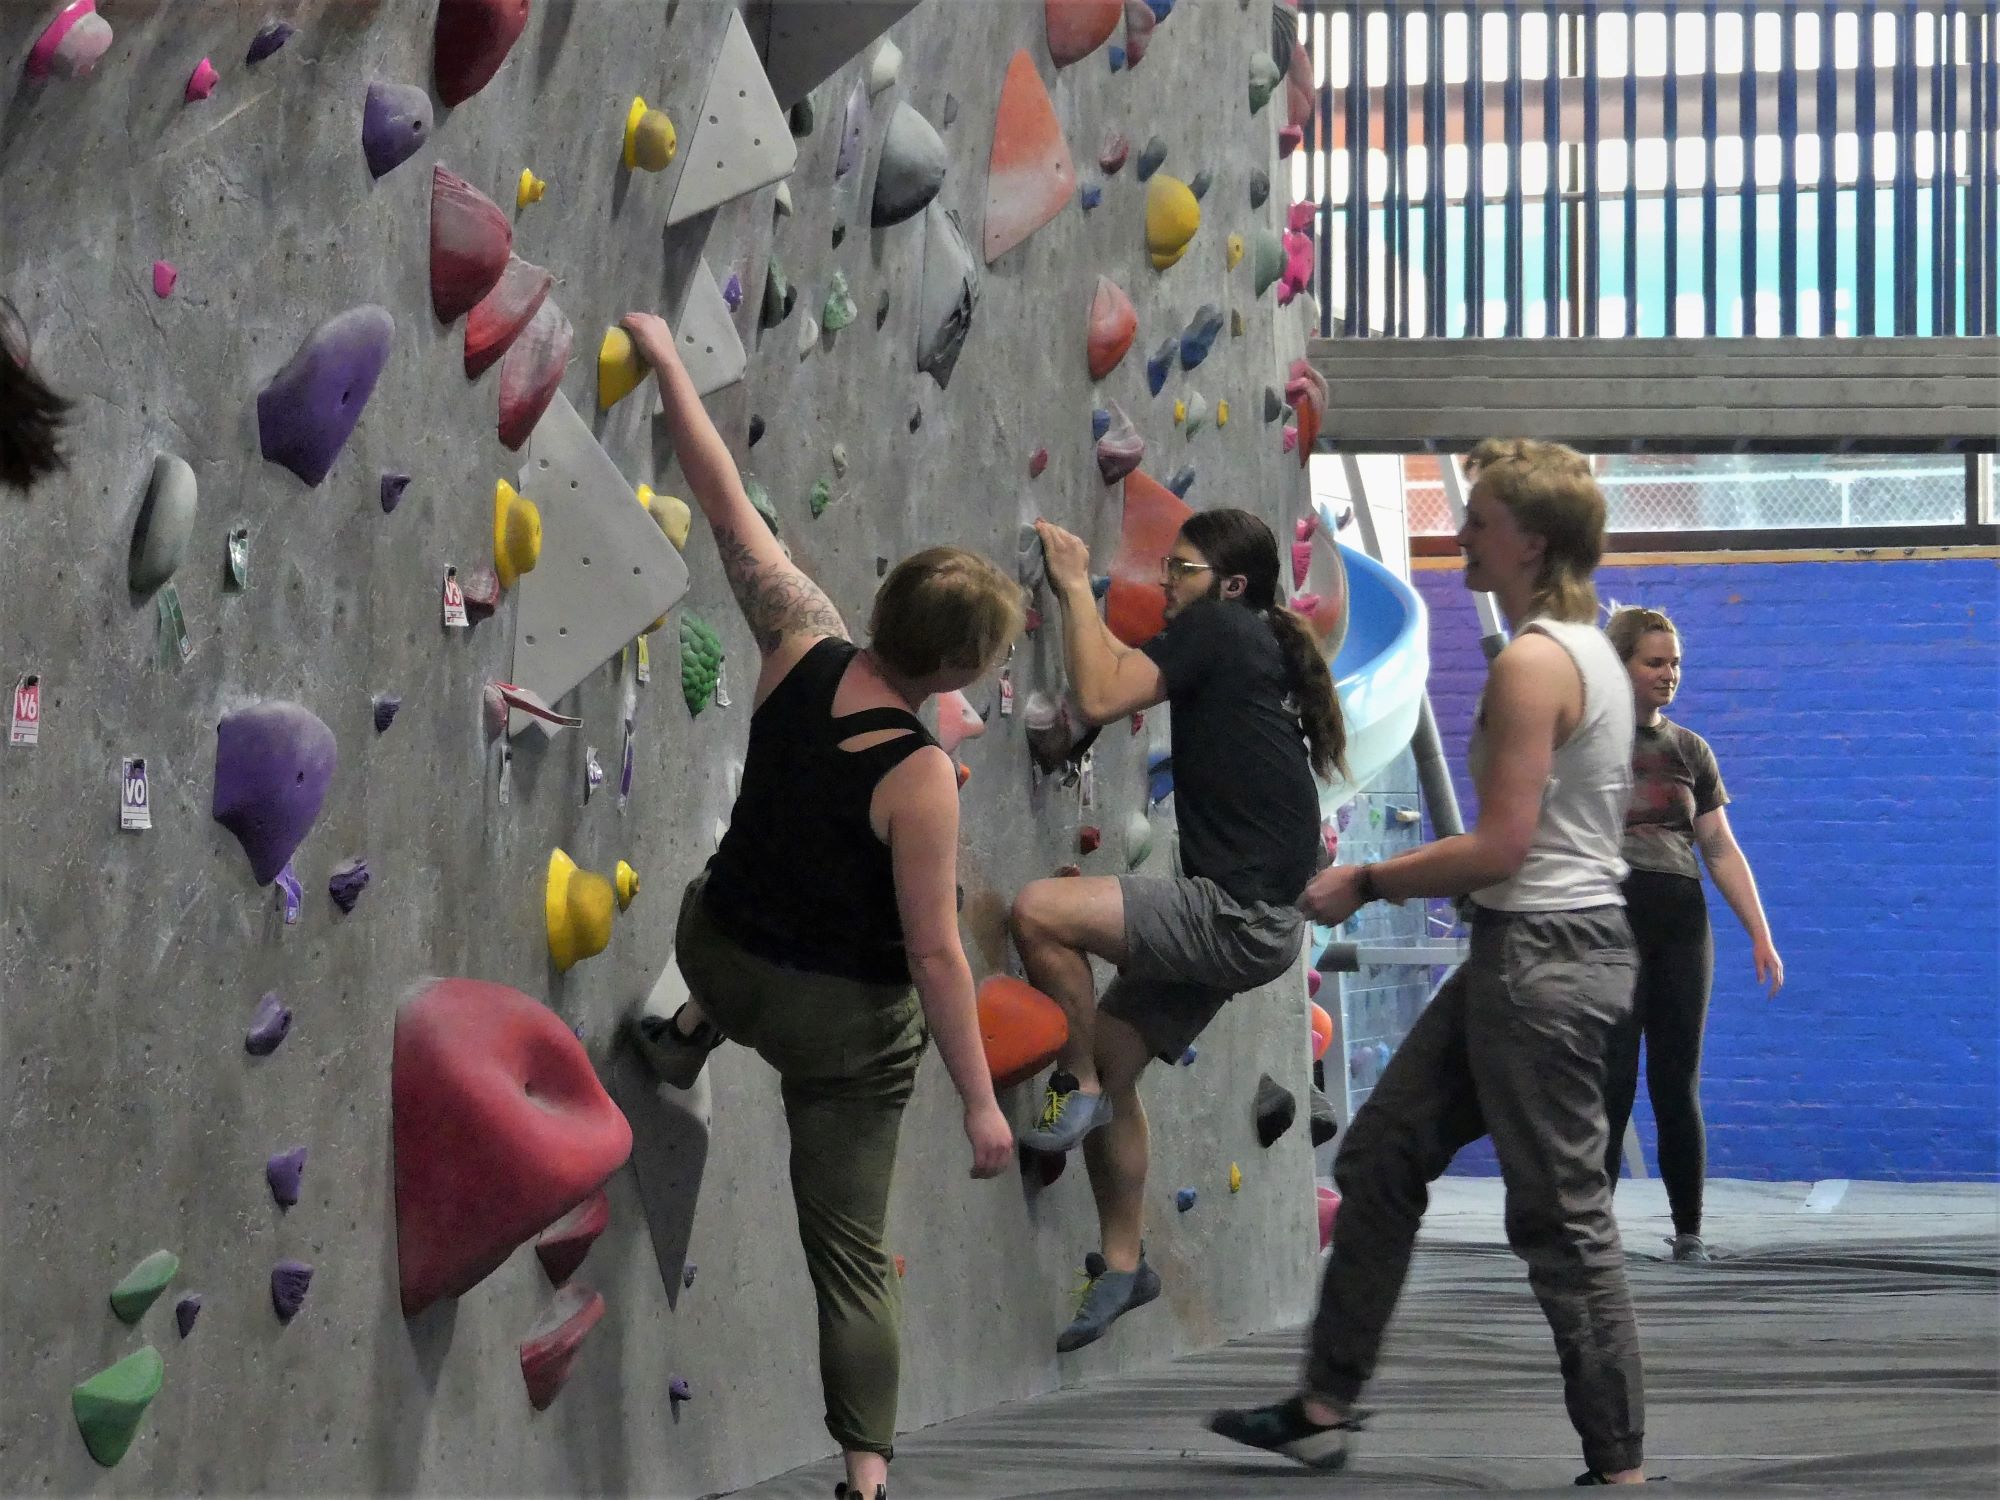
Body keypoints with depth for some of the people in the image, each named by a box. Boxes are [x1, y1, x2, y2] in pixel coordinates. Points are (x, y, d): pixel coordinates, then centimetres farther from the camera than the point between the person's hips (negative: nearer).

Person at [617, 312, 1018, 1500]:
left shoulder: (801, 650, -17)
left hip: (724, 956, 5)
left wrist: (668, 365, 5)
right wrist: (982, 1102, -16)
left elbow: (731, 509, -6)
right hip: (850, 1027, -5)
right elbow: (936, 957, -25)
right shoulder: (920, 778, -29)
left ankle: (689, 1041, 53)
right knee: (852, 1247, 9)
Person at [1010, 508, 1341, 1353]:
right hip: (1232, 918, 11)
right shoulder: (1242, 647, 18)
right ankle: (1123, 1265, 21)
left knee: (1039, 911, -24)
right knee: (1113, 1060, 13)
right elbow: (1129, 673, 28)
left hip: (1242, 916, -11)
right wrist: (1079, 592, 22)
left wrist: (1074, 587, -7)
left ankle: (1078, 1085, -6)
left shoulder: (1218, 630, -10)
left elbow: (1100, 698, -18)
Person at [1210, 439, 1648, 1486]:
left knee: (1562, 1218, -4)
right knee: (1381, 1158, 14)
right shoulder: (1588, 651, 14)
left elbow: (1501, 848, -21)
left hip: (1540, 958, -11)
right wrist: (1410, 879, 18)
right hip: (1556, 940, 11)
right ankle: (1324, 1410, 19)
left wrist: (1365, 884, -10)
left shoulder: (1532, 664, -17)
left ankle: (1618, 1466, 2)